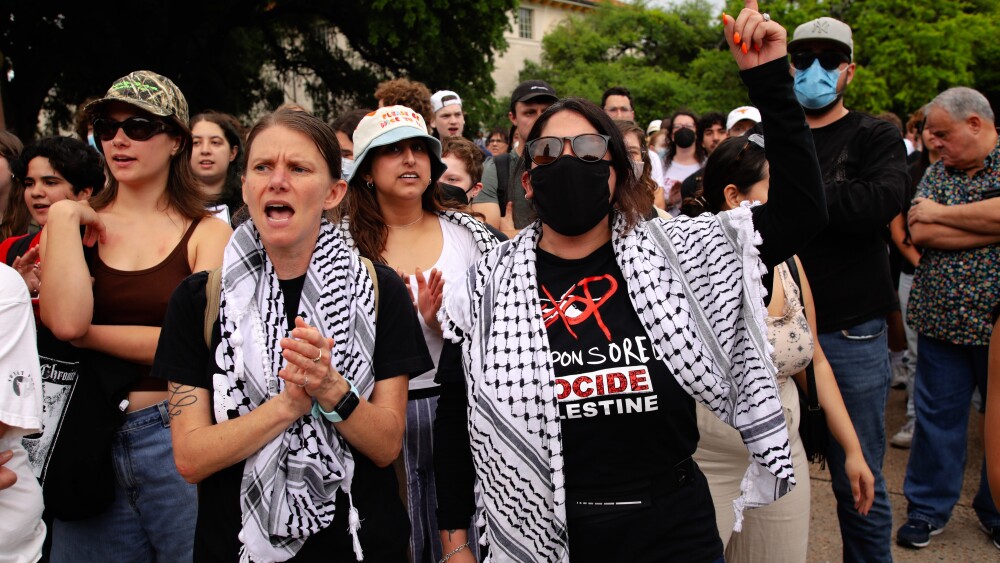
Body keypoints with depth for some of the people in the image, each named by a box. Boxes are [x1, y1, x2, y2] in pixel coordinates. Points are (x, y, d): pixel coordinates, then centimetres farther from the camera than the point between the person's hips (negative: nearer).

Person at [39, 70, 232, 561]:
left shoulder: (207, 233, -1)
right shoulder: (74, 225, 6)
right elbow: (64, 320, -12)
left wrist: (86, 333, -9)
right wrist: (65, 218, -5)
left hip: (178, 438, -2)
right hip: (91, 446, 3)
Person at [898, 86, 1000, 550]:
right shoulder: (938, 170, 8)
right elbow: (918, 233, -6)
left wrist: (941, 212, -12)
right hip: (942, 320, 3)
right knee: (937, 416, 10)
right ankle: (928, 508, 24)